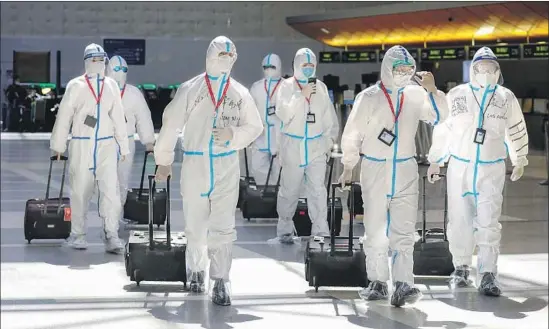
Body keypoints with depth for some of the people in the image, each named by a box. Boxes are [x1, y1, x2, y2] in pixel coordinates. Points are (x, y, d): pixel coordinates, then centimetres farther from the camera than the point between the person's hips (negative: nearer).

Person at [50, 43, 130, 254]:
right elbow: (64, 116, 2)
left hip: (107, 144, 2)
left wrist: (123, 146, 13)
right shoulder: (76, 86, 0)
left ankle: (111, 235, -6)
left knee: (110, 189, -10)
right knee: (80, 190, 4)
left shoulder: (111, 86, 9)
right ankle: (78, 234, 18)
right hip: (81, 144, -2)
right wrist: (58, 144, 3)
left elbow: (118, 117, 13)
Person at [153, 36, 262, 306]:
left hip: (227, 169, 0)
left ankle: (220, 282, -2)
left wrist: (233, 134, -9)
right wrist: (163, 160, 4)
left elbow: (255, 127, 11)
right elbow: (171, 124, 2)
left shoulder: (240, 94, 4)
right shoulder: (189, 90, -2)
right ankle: (196, 270, 33)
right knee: (195, 226, 11)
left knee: (223, 228, -6)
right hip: (194, 167, 0)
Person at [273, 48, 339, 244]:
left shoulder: (321, 87, 8)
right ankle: (285, 230, 22)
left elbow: (330, 117, 15)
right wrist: (301, 95, -18)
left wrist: (329, 140, 10)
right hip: (292, 146, -2)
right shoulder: (287, 86, -1)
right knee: (289, 191, 7)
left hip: (317, 147, 2)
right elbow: (283, 114, -13)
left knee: (318, 190, -6)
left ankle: (320, 231, -3)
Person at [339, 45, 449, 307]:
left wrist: (432, 90, -18)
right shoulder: (369, 97, -5)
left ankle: (402, 285, -15)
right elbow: (352, 133, -1)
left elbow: (439, 117, -5)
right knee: (375, 229, 7)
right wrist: (348, 167, 2)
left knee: (404, 230, -8)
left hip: (405, 170, 1)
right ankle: (378, 283, 16)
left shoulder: (415, 95, 2)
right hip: (375, 170, -1)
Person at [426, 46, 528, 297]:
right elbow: (442, 128, 9)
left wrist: (520, 161, 22)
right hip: (459, 167, 1)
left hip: (492, 169, 0)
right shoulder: (457, 95, -1)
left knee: (489, 222, -9)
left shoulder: (506, 98, 2)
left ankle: (488, 275, -7)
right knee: (459, 220, 4)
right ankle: (461, 268, 20)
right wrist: (435, 161, 12)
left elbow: (516, 131, 15)